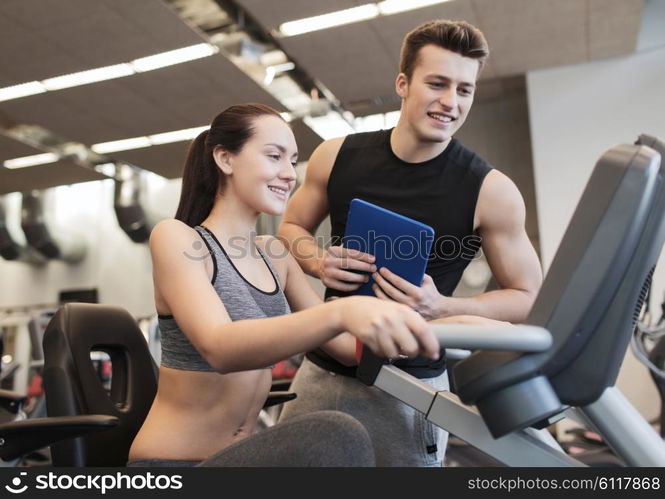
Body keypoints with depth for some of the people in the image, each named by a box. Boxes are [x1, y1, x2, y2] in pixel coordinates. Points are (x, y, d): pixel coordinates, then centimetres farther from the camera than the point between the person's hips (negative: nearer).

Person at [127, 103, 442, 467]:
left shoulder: (274, 256, 7)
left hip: (242, 451, 7)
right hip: (171, 460, -6)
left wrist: (412, 335, -13)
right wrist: (341, 312, -45)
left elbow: (341, 344, 5)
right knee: (336, 438, -28)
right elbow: (220, 348, -30)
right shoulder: (175, 237, -13)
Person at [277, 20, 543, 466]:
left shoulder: (491, 191, -12)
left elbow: (529, 298, -3)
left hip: (409, 387, -2)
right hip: (322, 371, 3)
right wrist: (320, 262, -11)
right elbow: (292, 227, 11)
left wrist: (443, 308, -21)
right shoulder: (337, 156, -4)